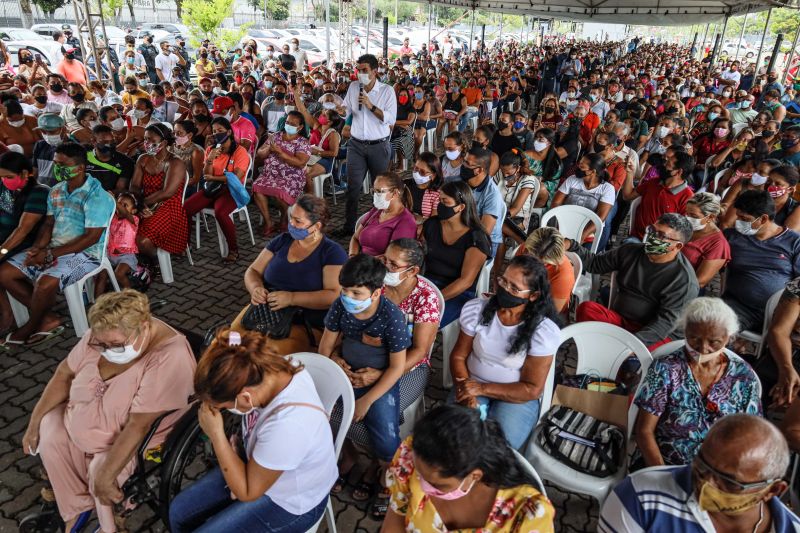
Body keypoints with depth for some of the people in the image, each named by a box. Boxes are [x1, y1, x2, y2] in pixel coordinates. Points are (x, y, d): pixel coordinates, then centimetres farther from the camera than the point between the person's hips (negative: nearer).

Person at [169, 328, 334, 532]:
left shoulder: (287, 426, -42)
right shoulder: (263, 367, -23)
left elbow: (247, 492, -24)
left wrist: (216, 434, -27)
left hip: (290, 502, -6)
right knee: (178, 511, 10)